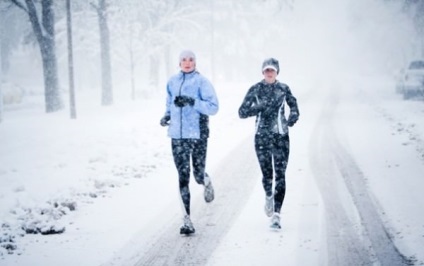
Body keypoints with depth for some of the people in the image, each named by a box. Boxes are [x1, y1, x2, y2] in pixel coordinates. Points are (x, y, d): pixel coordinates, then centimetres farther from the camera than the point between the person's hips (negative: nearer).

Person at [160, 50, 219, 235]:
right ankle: (187, 221, 0)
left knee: (198, 175, 0)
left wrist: (192, 102, -20)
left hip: (198, 134, -3)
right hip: (177, 136, 3)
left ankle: (206, 183, 40)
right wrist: (167, 115, 5)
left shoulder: (202, 82, -4)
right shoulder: (172, 82, 11)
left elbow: (213, 107, -9)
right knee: (183, 177, -2)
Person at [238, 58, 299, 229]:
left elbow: (294, 106, 19)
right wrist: (260, 107, -17)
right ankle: (269, 196, 41)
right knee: (267, 174, 7)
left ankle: (276, 214, -10)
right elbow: (242, 112, -4)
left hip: (281, 136, 0)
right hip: (262, 136, 0)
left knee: (280, 175, -9)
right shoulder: (255, 90, 0)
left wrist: (293, 116, -1)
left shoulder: (283, 89, 3)